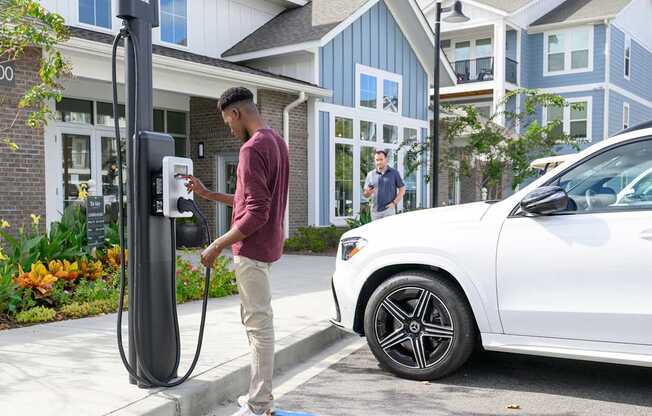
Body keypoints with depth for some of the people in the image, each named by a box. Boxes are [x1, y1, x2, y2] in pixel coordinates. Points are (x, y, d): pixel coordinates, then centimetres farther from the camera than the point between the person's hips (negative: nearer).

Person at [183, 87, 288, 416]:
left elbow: (256, 213, -23)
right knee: (256, 320, 17)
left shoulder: (252, 149, -19)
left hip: (252, 248, -10)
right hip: (265, 245, 10)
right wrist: (208, 195, 18)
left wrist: (217, 246, -16)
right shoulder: (276, 142, 13)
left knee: (258, 323, -3)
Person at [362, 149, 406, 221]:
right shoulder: (370, 175, 11)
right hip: (375, 211, 3)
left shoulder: (394, 173, 5)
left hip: (389, 209, -3)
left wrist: (394, 202, -7)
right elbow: (365, 195, 12)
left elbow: (402, 190, 5)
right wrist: (368, 192, -12)